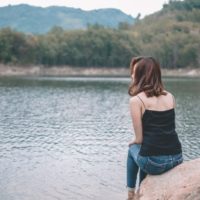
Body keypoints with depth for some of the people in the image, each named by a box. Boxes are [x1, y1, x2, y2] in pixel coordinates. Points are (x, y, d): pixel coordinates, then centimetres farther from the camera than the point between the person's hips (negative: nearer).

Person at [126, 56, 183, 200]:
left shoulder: (136, 100, -6)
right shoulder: (170, 97, 10)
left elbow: (139, 138, -5)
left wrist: (132, 142, 18)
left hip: (154, 162, -5)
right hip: (177, 159, 5)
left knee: (133, 149, 29)